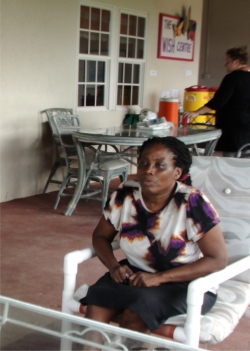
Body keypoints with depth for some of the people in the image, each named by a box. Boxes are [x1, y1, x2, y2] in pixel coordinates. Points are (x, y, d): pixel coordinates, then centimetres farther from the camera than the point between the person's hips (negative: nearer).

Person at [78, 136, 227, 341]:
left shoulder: (192, 203, -20)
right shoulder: (124, 195, -7)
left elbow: (218, 259, -19)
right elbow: (101, 236, 8)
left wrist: (159, 278, -24)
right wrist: (114, 266, -14)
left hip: (187, 284, -4)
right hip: (136, 273, 4)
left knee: (133, 318, -30)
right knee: (95, 307, -23)